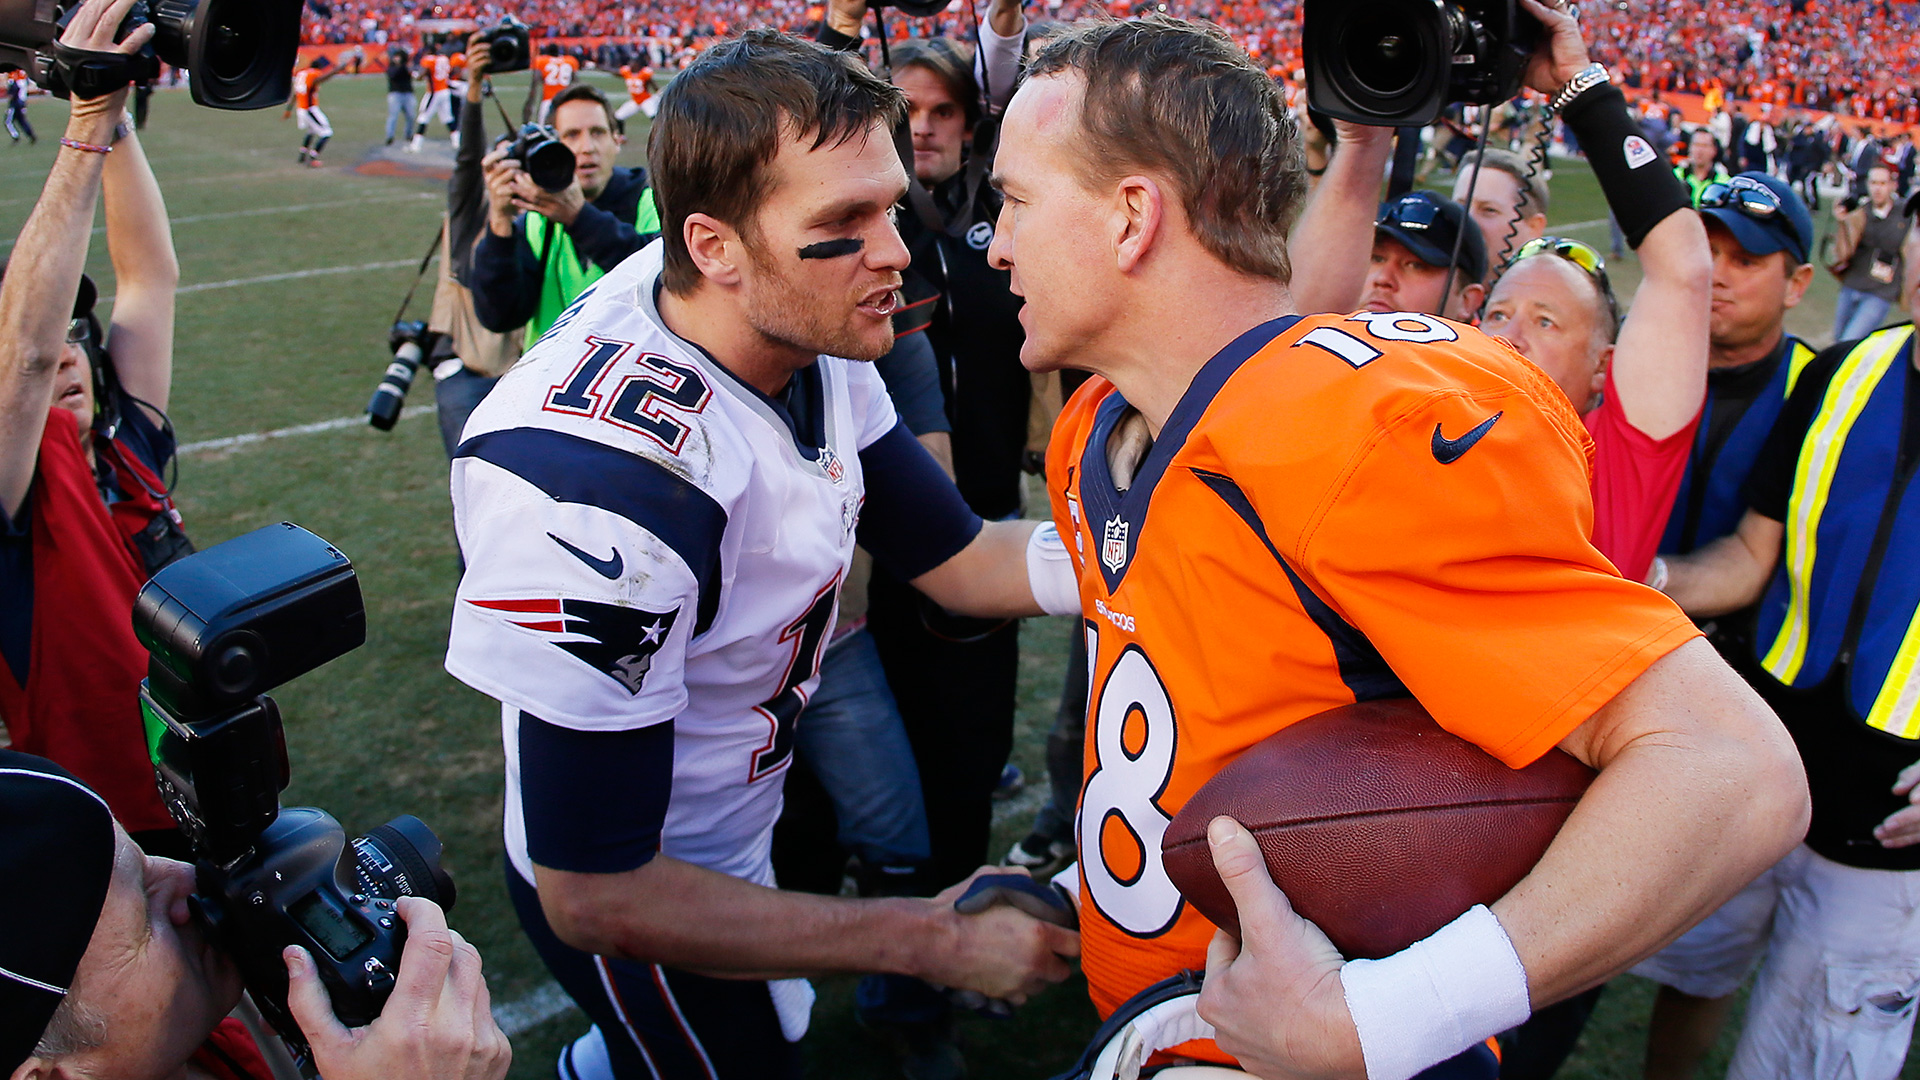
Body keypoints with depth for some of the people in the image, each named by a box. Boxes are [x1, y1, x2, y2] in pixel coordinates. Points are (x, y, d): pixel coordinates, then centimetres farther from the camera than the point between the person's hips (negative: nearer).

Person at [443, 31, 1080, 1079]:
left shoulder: (810, 336, -14)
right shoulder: (600, 488, -37)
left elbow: (959, 558, -4)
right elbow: (597, 896, -30)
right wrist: (926, 938, -25)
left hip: (744, 821, 8)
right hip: (635, 908, -7)